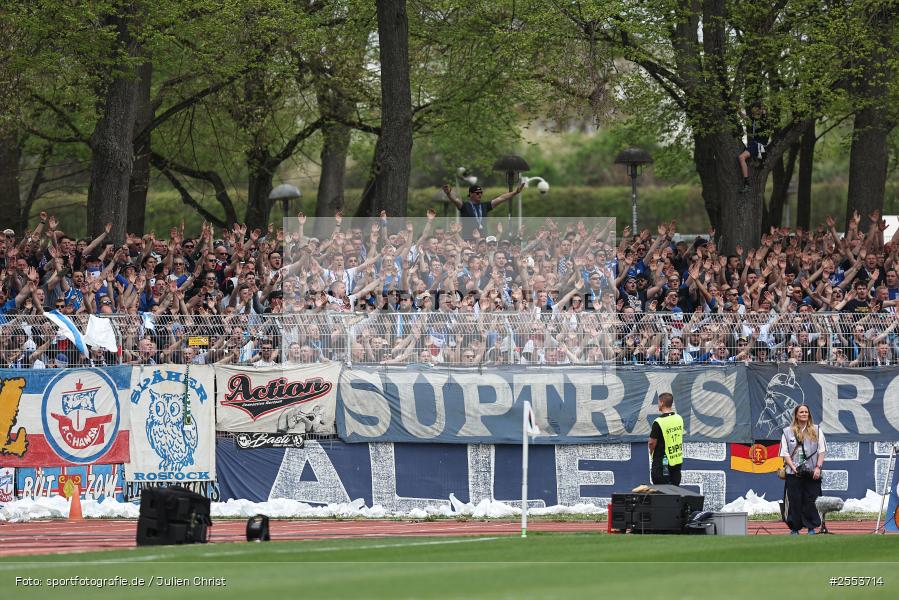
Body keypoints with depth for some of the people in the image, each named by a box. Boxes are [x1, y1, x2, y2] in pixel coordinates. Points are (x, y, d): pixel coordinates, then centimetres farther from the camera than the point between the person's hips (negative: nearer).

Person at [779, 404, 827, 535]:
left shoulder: (816, 431, 10)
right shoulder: (788, 432, 9)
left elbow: (821, 451, 6)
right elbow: (785, 453, 4)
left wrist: (818, 467, -6)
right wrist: (793, 467, -9)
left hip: (812, 473, 0)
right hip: (794, 474, 0)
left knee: (811, 500, -1)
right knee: (794, 501, -1)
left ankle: (811, 527, 6)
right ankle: (794, 528, 6)